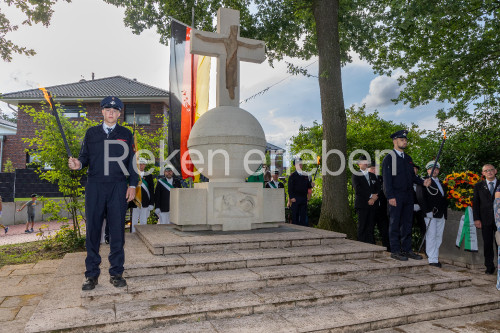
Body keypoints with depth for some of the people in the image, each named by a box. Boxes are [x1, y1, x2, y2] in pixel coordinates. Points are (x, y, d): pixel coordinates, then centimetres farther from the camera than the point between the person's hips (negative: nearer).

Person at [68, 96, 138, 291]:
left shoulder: (126, 134, 11)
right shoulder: (91, 133, 14)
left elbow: (131, 161, 9)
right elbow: (85, 156, 12)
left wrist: (132, 185, 1)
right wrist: (78, 164, -11)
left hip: (118, 187, -1)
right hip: (94, 186, 1)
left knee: (117, 229, 1)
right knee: (93, 229, 2)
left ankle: (116, 273, 12)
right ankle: (92, 274, 13)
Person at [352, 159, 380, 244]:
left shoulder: (372, 175, 20)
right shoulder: (356, 175, 2)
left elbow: (377, 189, 14)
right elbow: (358, 190, -10)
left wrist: (373, 198, -4)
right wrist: (370, 196, -10)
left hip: (372, 204, 5)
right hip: (362, 204, -5)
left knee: (371, 226, 2)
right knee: (362, 227, -5)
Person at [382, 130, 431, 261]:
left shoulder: (408, 158, 17)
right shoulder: (389, 158, -5)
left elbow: (412, 176, 20)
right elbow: (387, 179, -10)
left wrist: (423, 182, 0)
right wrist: (390, 196, -17)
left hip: (408, 195, 7)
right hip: (396, 196, -7)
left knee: (407, 223, 11)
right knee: (395, 224, 0)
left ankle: (407, 249, 20)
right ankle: (395, 251, 7)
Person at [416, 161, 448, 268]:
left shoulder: (441, 183, 22)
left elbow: (445, 197, 25)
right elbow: (420, 197, -11)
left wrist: (445, 212, 15)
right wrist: (427, 211, -17)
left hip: (441, 215, 7)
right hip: (430, 214, -7)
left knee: (438, 237, 8)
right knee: (431, 236, -6)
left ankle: (434, 257, 15)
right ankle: (432, 260, -1)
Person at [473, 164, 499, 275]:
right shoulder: (478, 186, 8)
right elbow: (475, 203, 6)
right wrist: (476, 219, -2)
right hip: (485, 220, 1)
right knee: (487, 244, 5)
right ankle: (489, 266, 15)